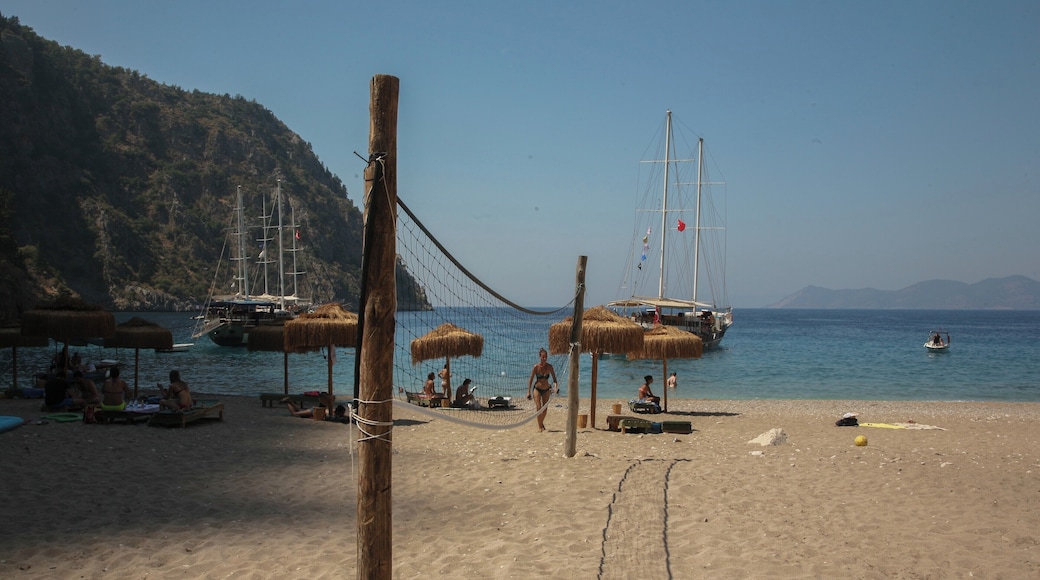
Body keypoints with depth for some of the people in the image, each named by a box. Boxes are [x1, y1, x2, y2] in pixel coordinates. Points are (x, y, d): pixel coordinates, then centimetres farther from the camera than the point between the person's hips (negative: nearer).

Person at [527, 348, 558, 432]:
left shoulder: (549, 366, -9)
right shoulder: (536, 367, -15)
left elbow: (554, 377, -3)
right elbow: (531, 379, -8)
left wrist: (556, 385, -22)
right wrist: (529, 392, -10)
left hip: (546, 390, 3)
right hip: (537, 389, -3)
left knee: (545, 409, 9)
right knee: (539, 408, -12)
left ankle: (542, 423, 34)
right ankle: (540, 426, -3)